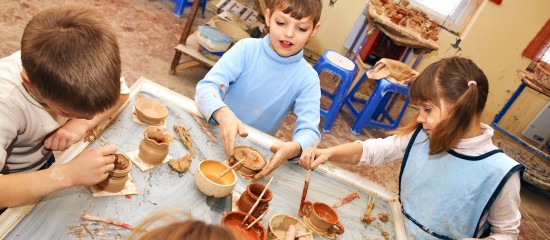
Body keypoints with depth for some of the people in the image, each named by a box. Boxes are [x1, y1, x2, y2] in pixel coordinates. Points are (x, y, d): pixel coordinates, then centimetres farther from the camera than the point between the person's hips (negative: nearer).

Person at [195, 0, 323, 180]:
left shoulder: (308, 78, -10)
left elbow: (309, 131, -16)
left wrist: (294, 148, -40)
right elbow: (207, 87, -19)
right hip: (215, 132, -1)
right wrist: (223, 114, -42)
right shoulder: (247, 49, -11)